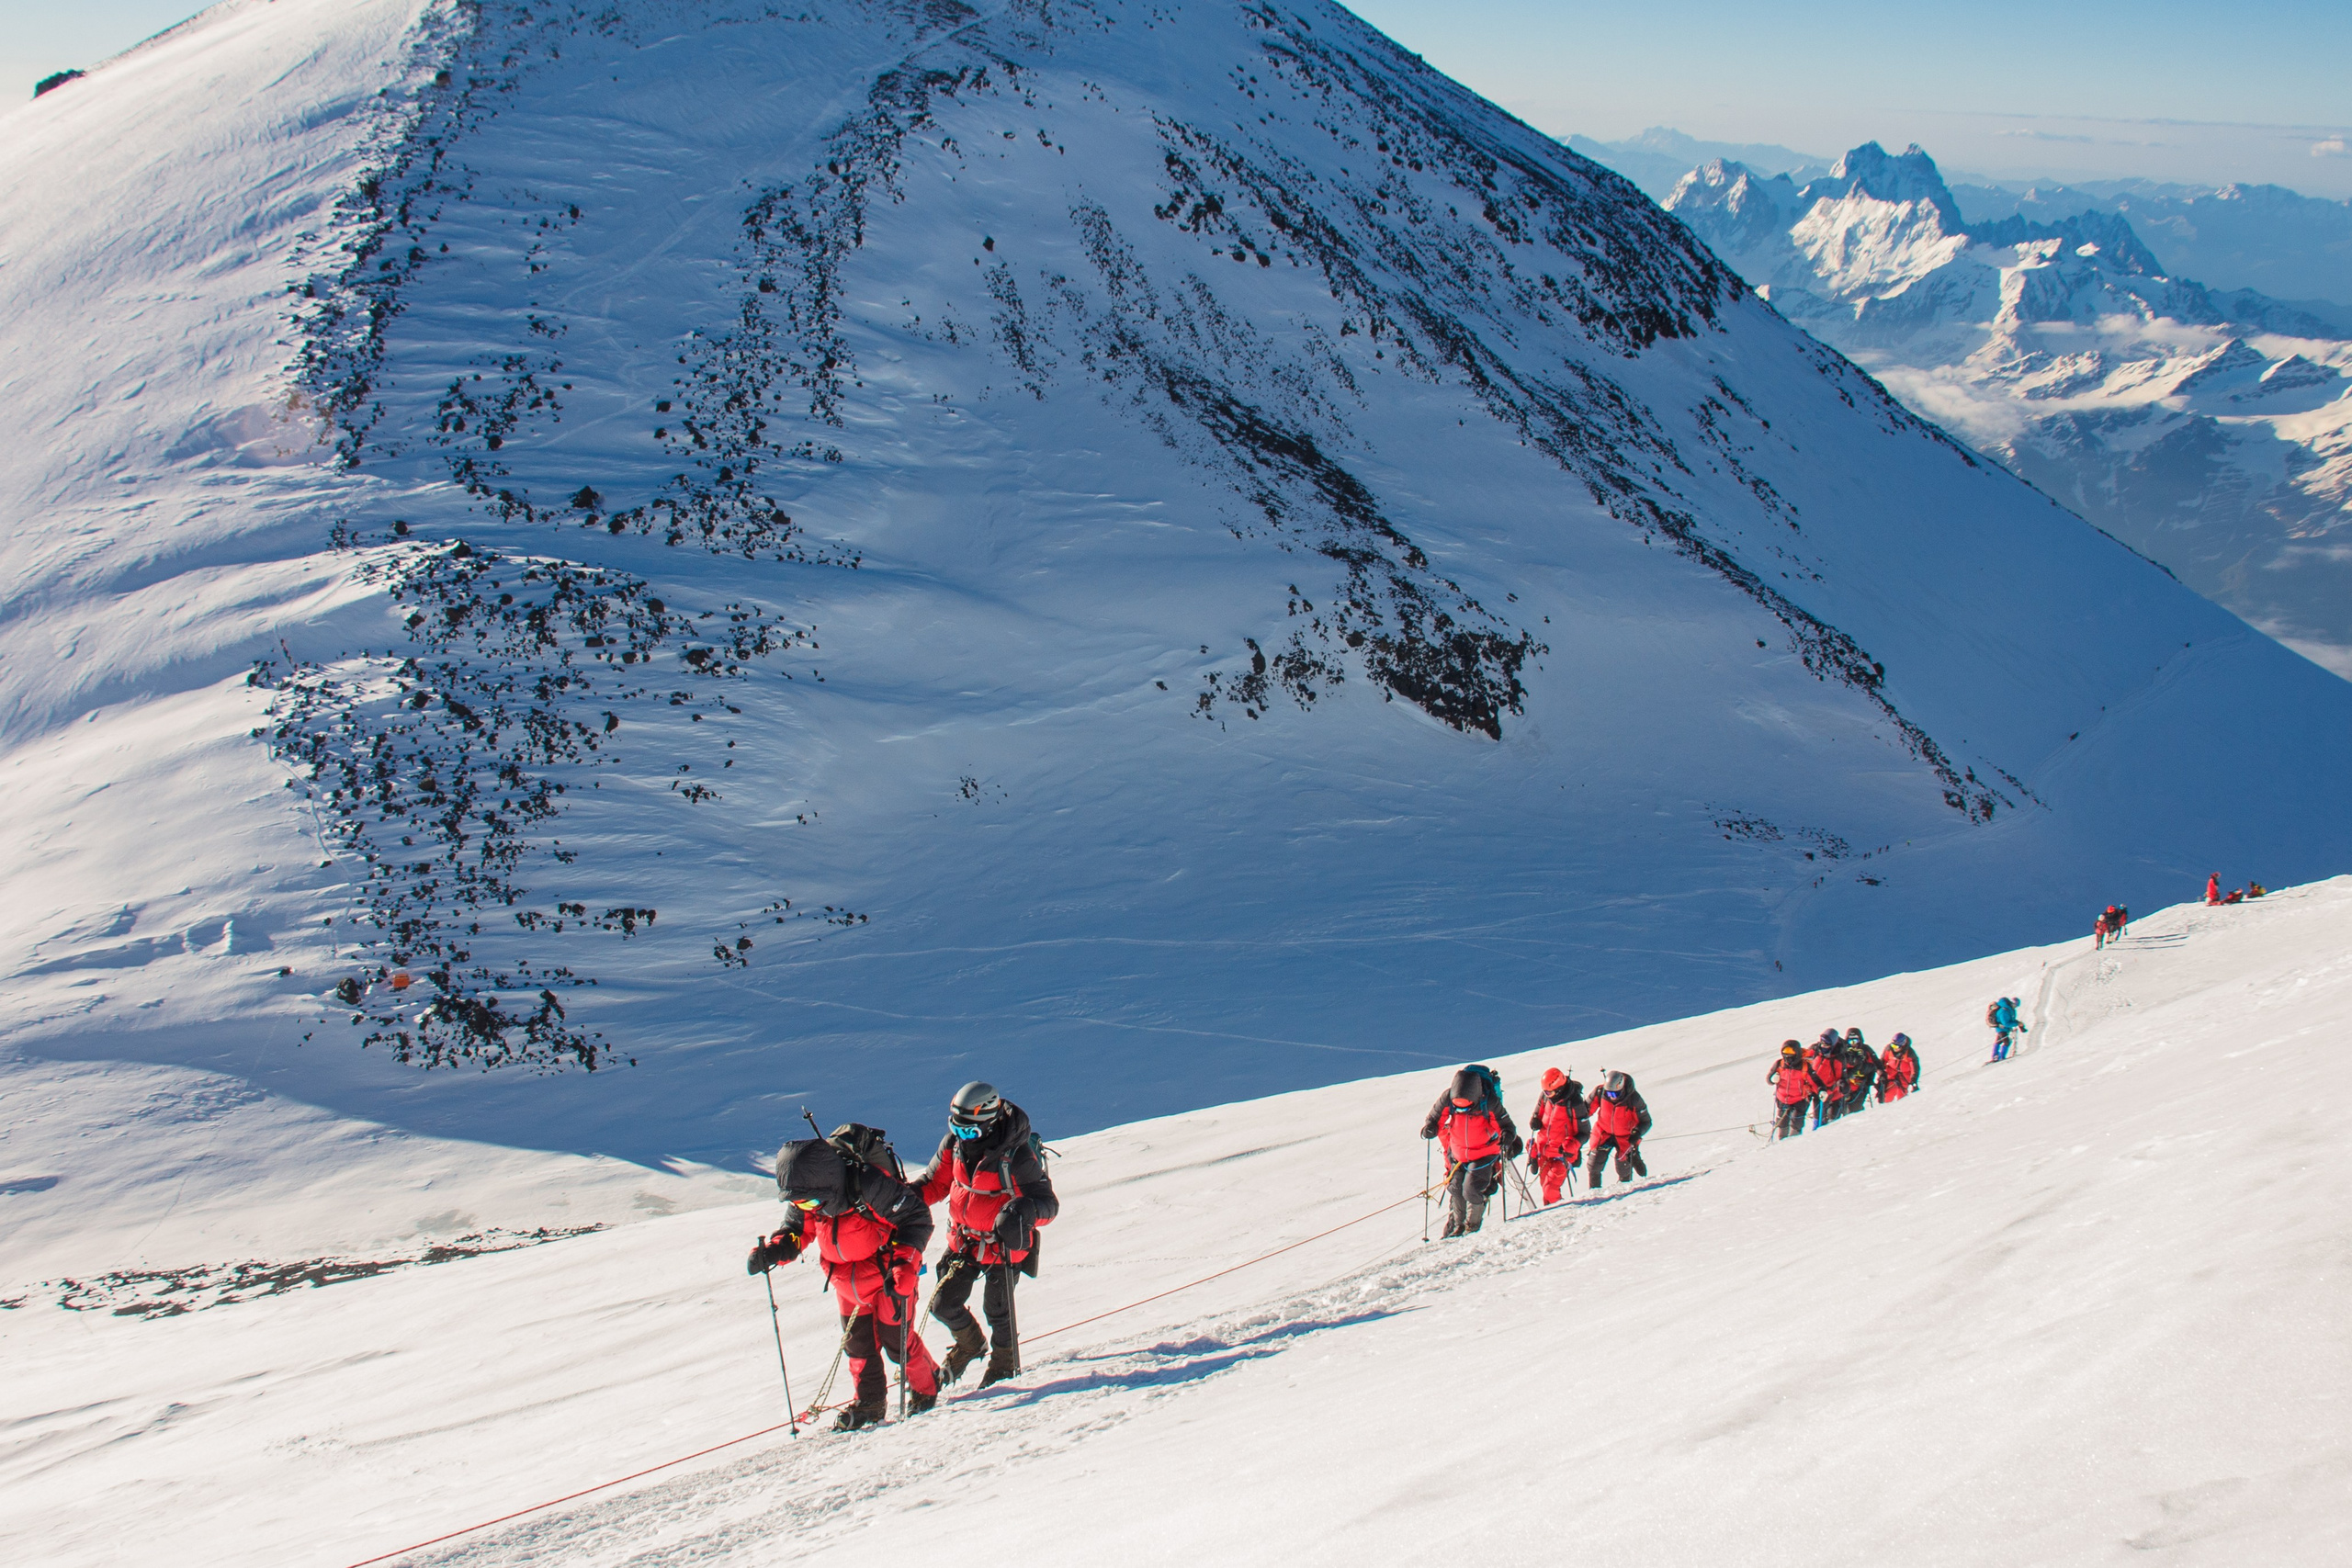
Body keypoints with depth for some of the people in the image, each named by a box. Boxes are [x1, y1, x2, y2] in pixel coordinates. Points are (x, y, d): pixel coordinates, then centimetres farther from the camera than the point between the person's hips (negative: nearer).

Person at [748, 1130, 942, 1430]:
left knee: (896, 1339, 2)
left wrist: (903, 1262, -34)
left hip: (887, 1273, -6)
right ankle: (870, 1402, 29)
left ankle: (926, 1388, 27)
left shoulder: (869, 1185, -34)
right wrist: (772, 1251, -17)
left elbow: (917, 1218, -25)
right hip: (846, 1279, 6)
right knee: (857, 1342, 11)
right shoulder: (804, 1198, -15)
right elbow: (797, 1229, 3)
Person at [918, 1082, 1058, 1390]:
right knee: (943, 1305, 8)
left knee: (997, 1310, 4)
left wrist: (1025, 1209, -47)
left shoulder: (1017, 1155, -27)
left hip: (1005, 1243, -5)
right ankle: (970, 1344, 41)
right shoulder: (955, 1142, -10)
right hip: (965, 1239, 5)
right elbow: (935, 1182, 6)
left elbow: (1049, 1203, -24)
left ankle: (1004, 1366, 34)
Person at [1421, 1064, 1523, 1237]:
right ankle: (1457, 1224, 31)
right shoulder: (1448, 1098, -20)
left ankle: (1473, 1225, 13)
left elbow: (1506, 1126, -16)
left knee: (1471, 1189, -13)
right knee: (1455, 1188, 6)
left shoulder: (1489, 1101, -27)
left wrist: (1507, 1139, -35)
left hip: (1484, 1153, -3)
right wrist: (1430, 1127, -23)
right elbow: (1435, 1118, -2)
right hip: (1458, 1153, 3)